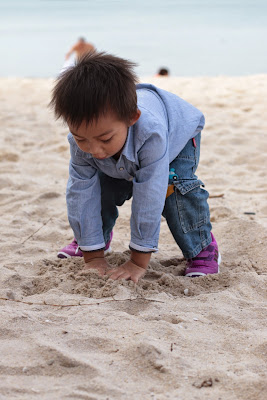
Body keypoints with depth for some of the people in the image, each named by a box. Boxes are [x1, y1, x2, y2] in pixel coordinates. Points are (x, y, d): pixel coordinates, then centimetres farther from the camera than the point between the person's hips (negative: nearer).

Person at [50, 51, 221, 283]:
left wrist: (138, 262, -41)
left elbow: (149, 197, -47)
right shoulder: (80, 141, -37)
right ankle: (98, 238, 24)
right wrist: (92, 257, -26)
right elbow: (82, 194, -29)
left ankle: (201, 248, -4)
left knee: (174, 187, -27)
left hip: (178, 132, -4)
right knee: (100, 187, -6)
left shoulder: (151, 132, -51)